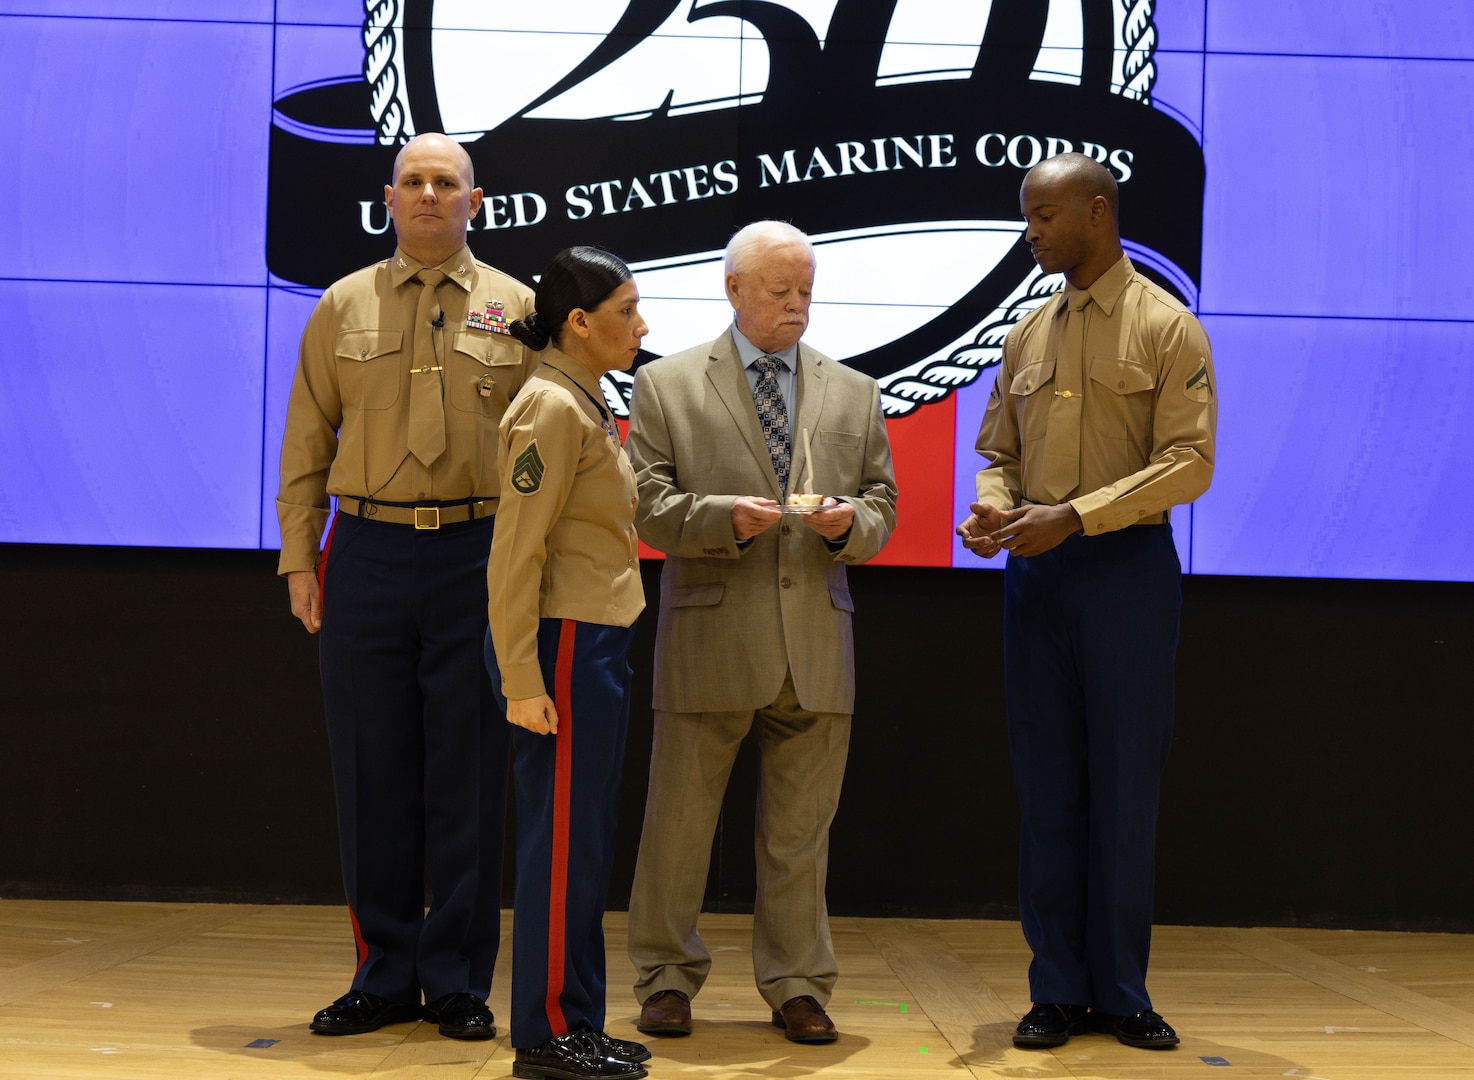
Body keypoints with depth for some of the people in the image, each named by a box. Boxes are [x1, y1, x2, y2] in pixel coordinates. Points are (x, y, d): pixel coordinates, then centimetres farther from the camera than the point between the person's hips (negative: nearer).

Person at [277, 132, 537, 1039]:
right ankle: (386, 976, 19)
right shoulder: (344, 307, 10)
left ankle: (458, 981, 15)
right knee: (373, 772, 6)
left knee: (468, 775, 3)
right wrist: (300, 558, 3)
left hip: (479, 556, -1)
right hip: (368, 555, 2)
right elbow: (306, 444, 10)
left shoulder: (517, 309, 7)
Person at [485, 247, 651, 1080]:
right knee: (564, 841, -2)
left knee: (585, 844, 14)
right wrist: (522, 681, -20)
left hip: (597, 643, 9)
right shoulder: (552, 408, -14)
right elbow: (517, 554, -18)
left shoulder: (589, 404, 14)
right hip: (566, 642, -9)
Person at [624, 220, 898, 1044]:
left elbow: (882, 507, 12)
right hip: (710, 640, -2)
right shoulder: (666, 385, 5)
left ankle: (797, 985, 21)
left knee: (802, 830, 9)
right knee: (681, 822, 5)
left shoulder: (855, 394, 14)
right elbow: (647, 504, -2)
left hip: (818, 645, 3)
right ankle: (667, 978, 20)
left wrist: (851, 524, -10)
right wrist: (724, 517, -17)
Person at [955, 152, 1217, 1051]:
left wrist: (1073, 515, -18)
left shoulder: (1167, 328, -3)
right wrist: (993, 507, -7)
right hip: (1035, 571, 5)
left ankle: (1121, 992, 15)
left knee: (1125, 788, 2)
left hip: (1127, 566, -4)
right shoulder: (1028, 336, 13)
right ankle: (1060, 990, 16)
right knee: (1048, 787, 6)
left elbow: (1189, 462, -11)